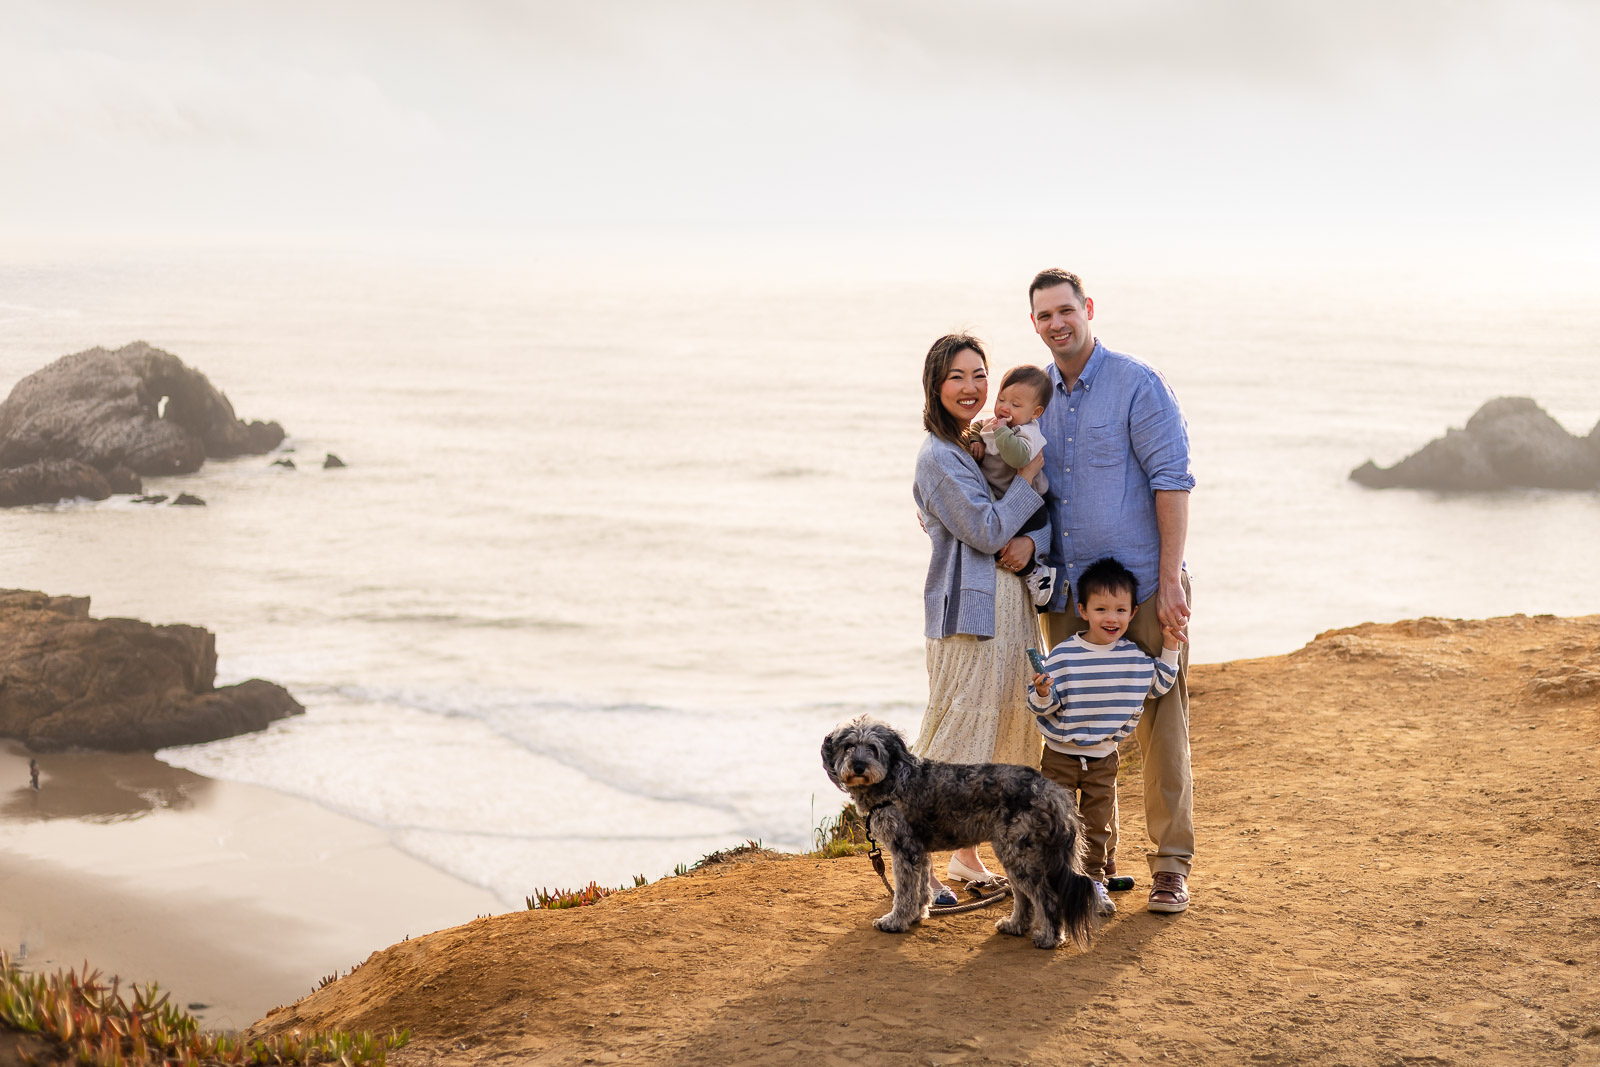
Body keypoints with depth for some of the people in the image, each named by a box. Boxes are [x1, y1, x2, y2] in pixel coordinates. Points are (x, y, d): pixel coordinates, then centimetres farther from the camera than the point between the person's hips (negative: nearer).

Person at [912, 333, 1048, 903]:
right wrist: (1029, 473, -9)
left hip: (1011, 605, 8)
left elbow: (1046, 517, 12)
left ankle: (966, 855, 23)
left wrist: (1030, 541, -11)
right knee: (953, 737, -8)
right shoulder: (939, 456, -10)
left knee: (1002, 734, 12)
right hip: (967, 610, -8)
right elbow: (987, 530, -16)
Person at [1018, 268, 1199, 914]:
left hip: (1141, 587, -5)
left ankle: (1171, 865, 4)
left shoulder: (1138, 385, -6)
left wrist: (1169, 581, -15)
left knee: (1160, 726, -3)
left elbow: (1172, 479, -10)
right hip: (1066, 592, 5)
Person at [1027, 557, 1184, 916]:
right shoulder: (1063, 656, -16)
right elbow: (1044, 707, -12)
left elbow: (1158, 685, 13)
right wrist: (1043, 694, -34)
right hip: (1060, 755, -3)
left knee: (1099, 822, 12)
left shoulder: (1136, 657, -6)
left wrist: (1170, 649, 2)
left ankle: (1093, 879, 26)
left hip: (1104, 757, 3)